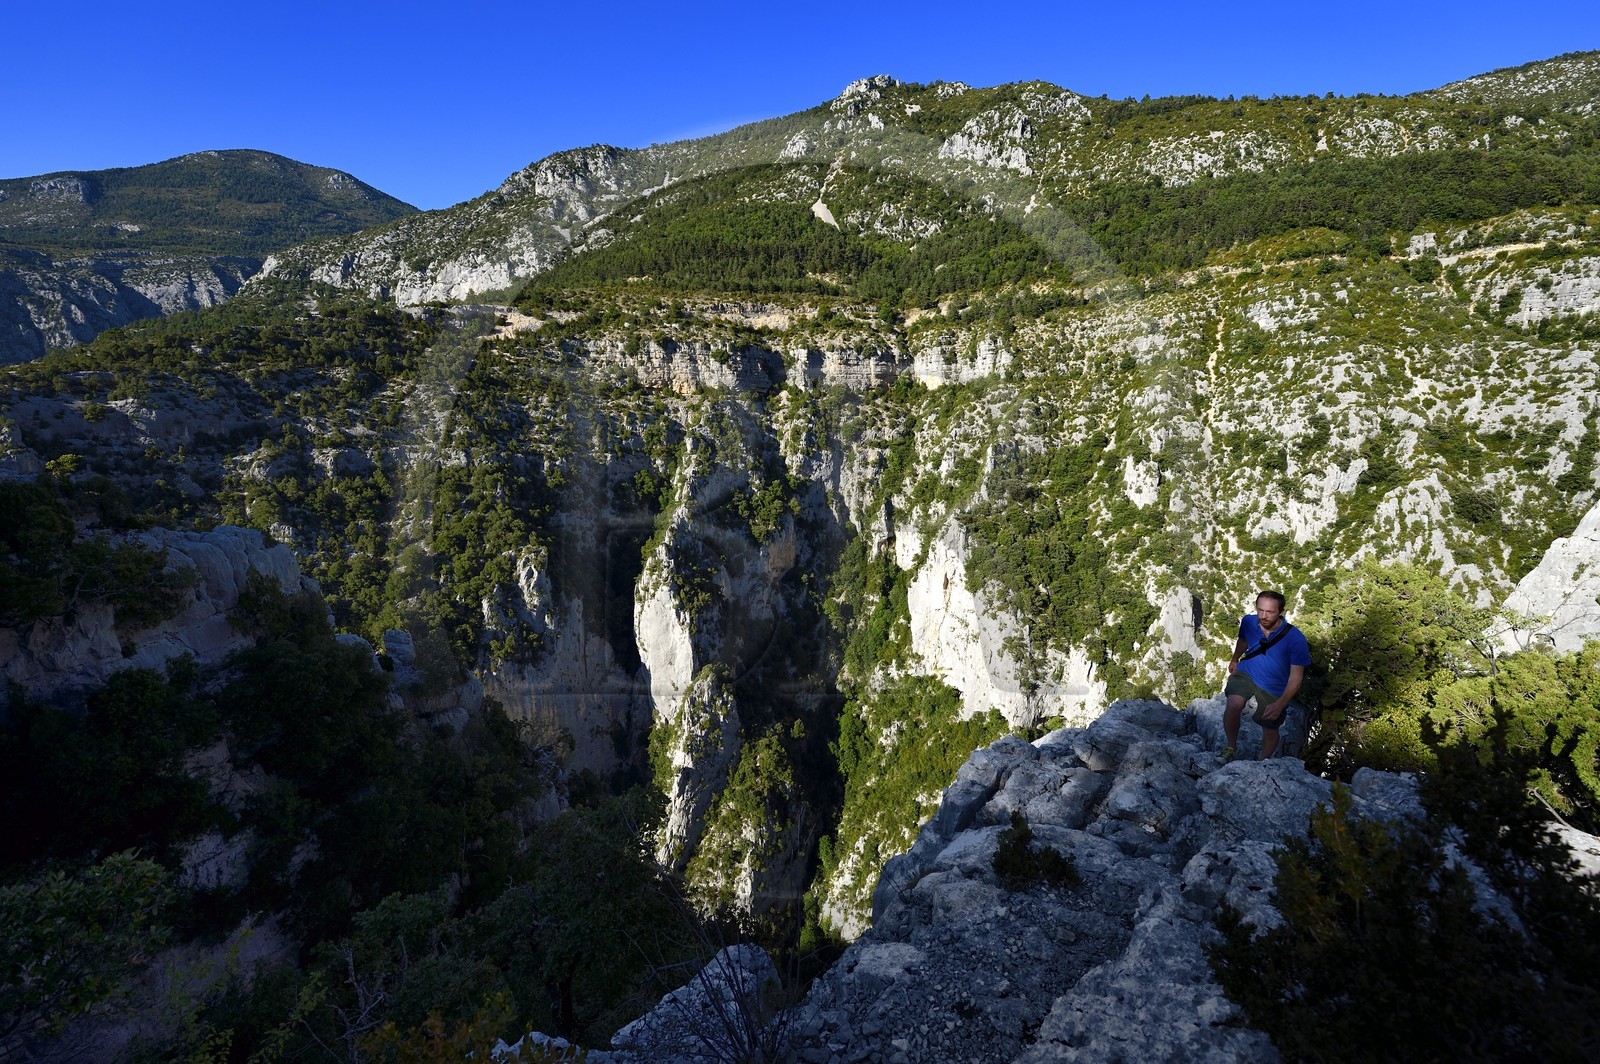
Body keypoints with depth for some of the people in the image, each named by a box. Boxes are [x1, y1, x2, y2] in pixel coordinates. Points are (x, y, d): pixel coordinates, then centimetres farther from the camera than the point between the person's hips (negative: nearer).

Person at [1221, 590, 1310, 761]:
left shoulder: (1295, 639, -24)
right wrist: (1234, 660, 30)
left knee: (1270, 731, 14)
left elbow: (1296, 676, -18)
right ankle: (1230, 747, -7)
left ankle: (1264, 761, 44)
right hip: (1246, 673, 1)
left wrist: (1280, 704, -28)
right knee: (1234, 704, -29)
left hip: (1274, 689, -1)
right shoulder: (1248, 622, -13)